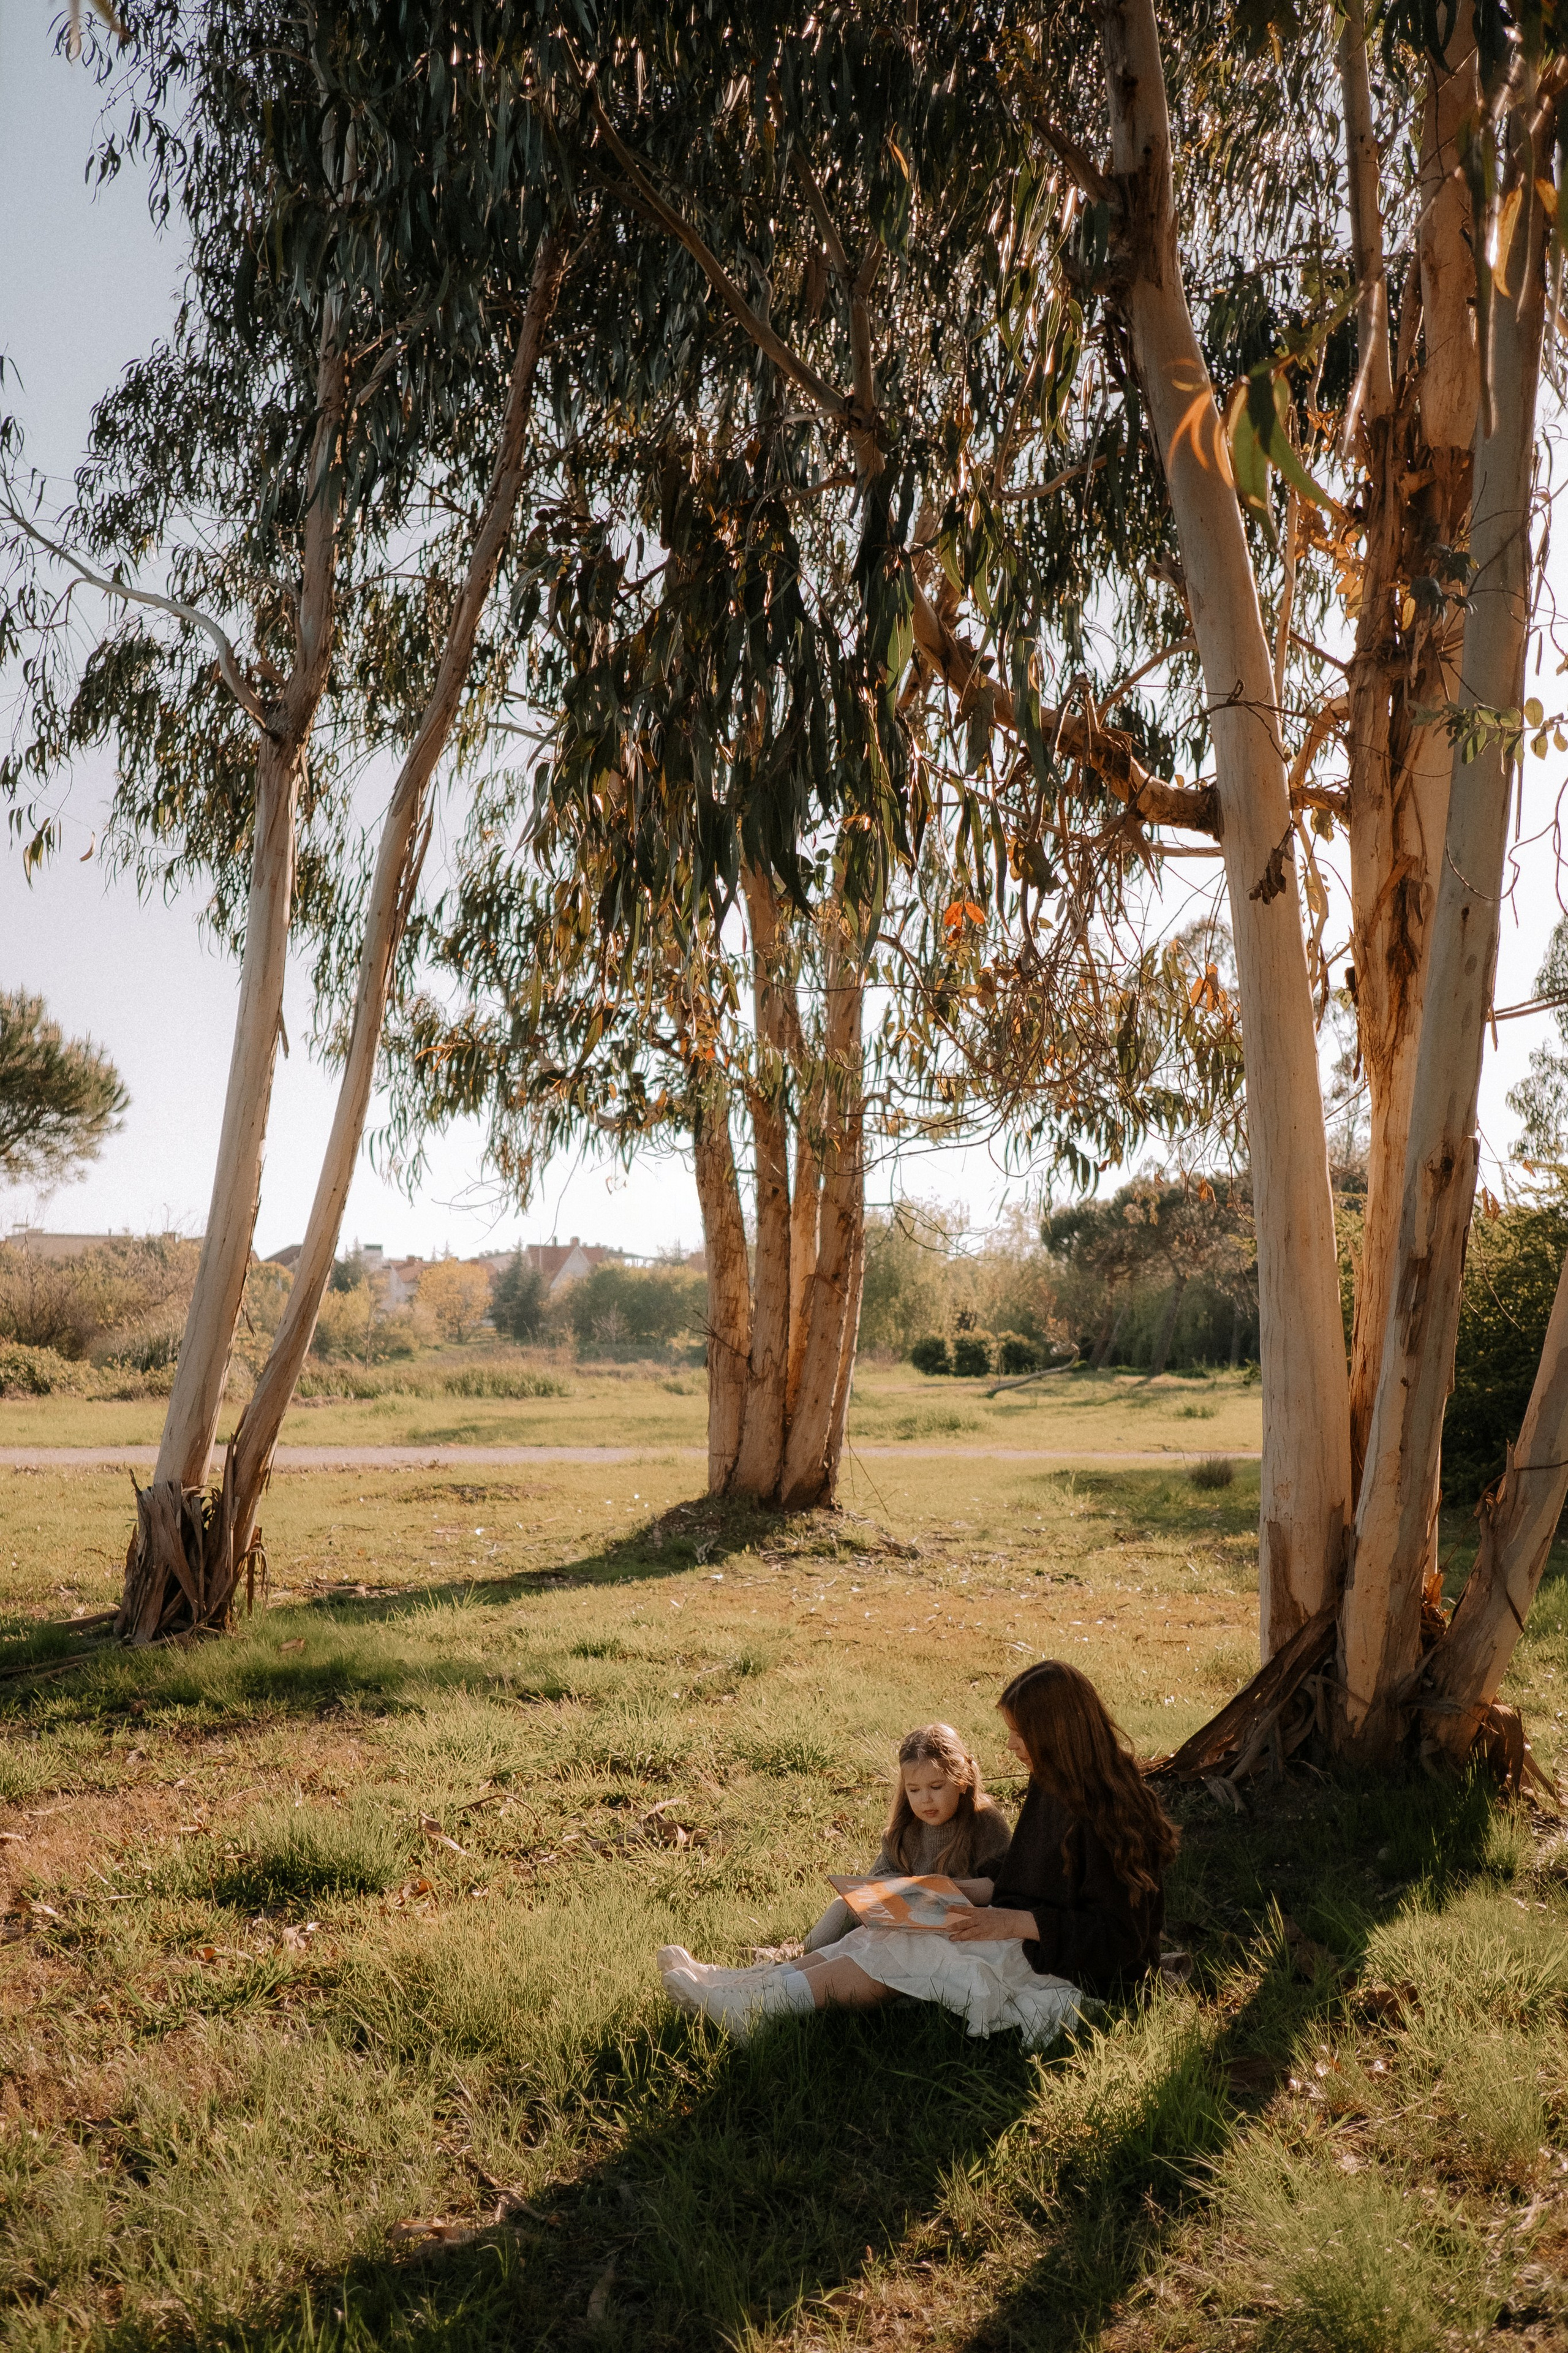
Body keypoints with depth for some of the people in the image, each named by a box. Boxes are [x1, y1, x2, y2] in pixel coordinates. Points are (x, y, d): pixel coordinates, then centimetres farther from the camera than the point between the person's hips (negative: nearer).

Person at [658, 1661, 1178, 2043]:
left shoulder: (1111, 1815, -23)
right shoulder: (1054, 1789, 6)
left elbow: (1119, 1936, -23)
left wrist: (1014, 1922, -26)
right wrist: (969, 1892, 3)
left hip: (1070, 1972, -9)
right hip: (1022, 1936, 9)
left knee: (894, 1950, -14)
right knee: (879, 1934, -5)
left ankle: (755, 2004, -5)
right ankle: (739, 1984, -4)